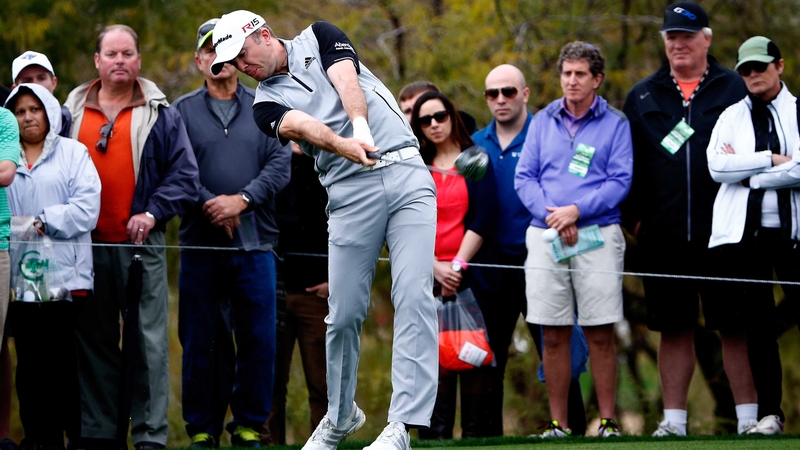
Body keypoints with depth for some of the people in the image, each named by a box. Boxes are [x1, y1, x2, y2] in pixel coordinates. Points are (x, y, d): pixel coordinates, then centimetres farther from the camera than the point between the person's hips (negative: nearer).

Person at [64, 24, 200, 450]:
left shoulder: (161, 115, 7)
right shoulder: (72, 112, 12)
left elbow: (184, 175, 3)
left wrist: (152, 212, -11)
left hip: (141, 244, -2)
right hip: (86, 244, 2)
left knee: (148, 341, -4)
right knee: (93, 339, 5)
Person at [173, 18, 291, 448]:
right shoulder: (183, 110, 7)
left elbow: (280, 164, 1)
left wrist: (242, 201, -12)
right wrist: (211, 204, -16)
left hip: (254, 243, 1)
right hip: (199, 244, -1)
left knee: (259, 340, -1)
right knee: (198, 343, 1)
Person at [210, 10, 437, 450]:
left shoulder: (319, 37, 12)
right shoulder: (266, 105, 10)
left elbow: (347, 83, -8)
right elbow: (304, 127, -12)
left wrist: (361, 126, -28)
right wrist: (343, 145, -34)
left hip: (405, 171, -2)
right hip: (351, 190, 2)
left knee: (414, 297, -14)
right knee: (344, 314, -2)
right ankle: (341, 415, 21)